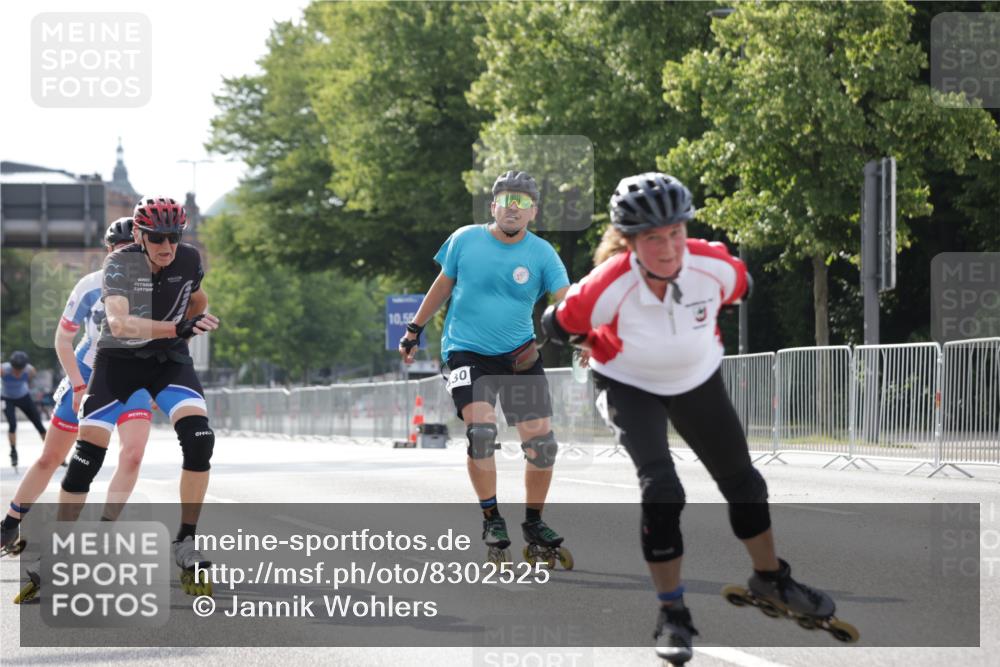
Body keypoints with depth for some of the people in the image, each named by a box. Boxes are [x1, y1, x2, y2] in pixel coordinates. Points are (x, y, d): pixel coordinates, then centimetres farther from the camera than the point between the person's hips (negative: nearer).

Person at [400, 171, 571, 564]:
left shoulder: (542, 254, -5)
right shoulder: (465, 240, -3)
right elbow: (443, 284, 12)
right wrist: (414, 329, 17)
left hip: (520, 354, 2)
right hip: (467, 352, -2)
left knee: (542, 442, -3)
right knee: (481, 431, -21)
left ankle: (533, 523, 18)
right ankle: (492, 520, -5)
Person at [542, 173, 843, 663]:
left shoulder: (713, 267, -28)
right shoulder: (610, 287, -35)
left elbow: (740, 287, -2)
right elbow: (556, 325, -18)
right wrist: (607, 347, -8)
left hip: (698, 381, 4)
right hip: (629, 388, -4)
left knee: (741, 480, 14)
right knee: (661, 489, -23)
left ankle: (771, 578, 39)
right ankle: (672, 614, -9)